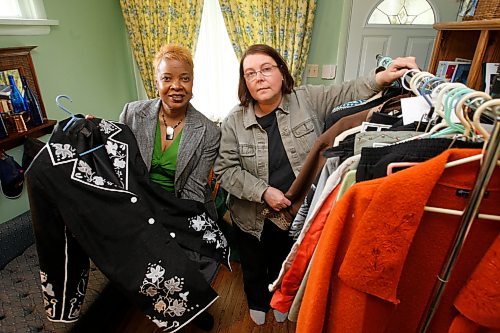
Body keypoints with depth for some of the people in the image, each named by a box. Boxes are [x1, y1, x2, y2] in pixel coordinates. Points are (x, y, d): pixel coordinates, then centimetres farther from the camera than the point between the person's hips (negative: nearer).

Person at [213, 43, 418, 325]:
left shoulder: (309, 100, -10)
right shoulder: (235, 122, -13)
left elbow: (349, 94, -9)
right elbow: (225, 169, -14)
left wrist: (382, 78, -28)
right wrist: (263, 191, -24)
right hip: (253, 218, 0)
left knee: (283, 266, 28)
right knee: (254, 267, 26)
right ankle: (257, 303, 59)